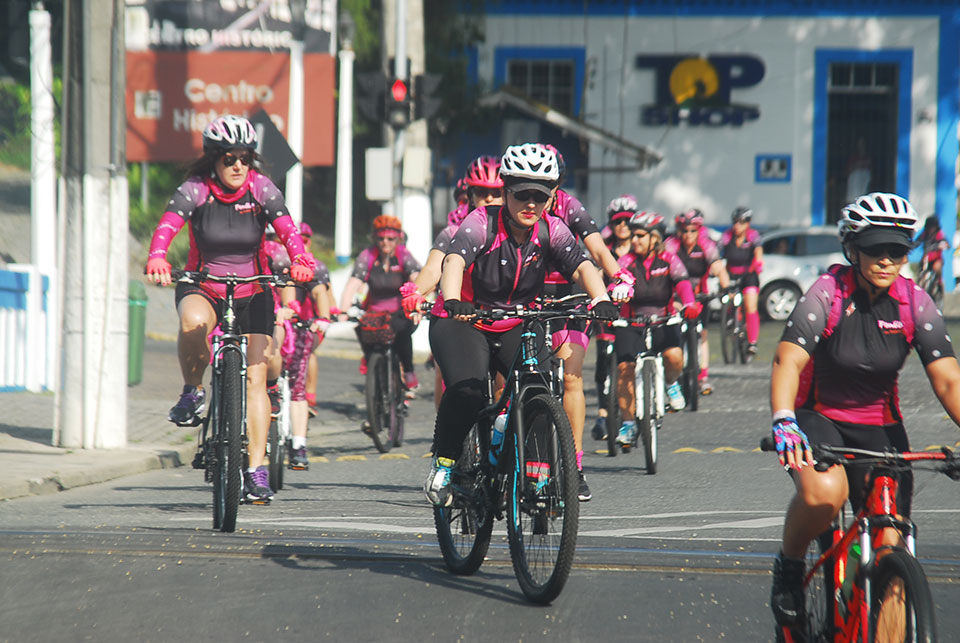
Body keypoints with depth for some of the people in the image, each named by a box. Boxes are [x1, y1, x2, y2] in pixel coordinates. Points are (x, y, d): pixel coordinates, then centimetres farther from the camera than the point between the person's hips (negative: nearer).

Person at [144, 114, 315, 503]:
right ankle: (192, 391, -10)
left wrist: (300, 260, -43)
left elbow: (287, 230, -22)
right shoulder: (195, 190, -12)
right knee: (194, 321, -37)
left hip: (252, 292, 1)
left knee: (255, 377, -7)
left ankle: (256, 471, -4)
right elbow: (168, 225, -28)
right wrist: (157, 258, -50)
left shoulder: (261, 189, -8)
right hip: (202, 288, -1)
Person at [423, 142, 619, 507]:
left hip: (515, 328, 4)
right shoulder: (481, 223, -18)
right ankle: (443, 463, -8)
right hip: (463, 323, -3)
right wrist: (453, 302, -56)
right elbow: (454, 260, -35)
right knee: (467, 391, -29)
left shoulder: (550, 231, -8)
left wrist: (602, 300, -42)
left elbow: (581, 266, -21)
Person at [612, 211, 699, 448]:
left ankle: (670, 383, 8)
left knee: (674, 356, -27)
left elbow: (682, 283, -16)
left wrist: (689, 304, -37)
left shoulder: (668, 261, 0)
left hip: (663, 322, 0)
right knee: (625, 367, -17)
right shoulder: (627, 262, 0)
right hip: (631, 324, 0)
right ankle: (628, 423, -6)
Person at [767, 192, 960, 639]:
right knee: (823, 492, -35)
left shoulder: (915, 304, -8)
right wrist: (783, 421, -45)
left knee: (889, 547, -9)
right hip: (819, 418, -3)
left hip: (879, 427, 3)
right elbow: (788, 360, -27)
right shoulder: (828, 293, -17)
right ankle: (789, 566, -5)